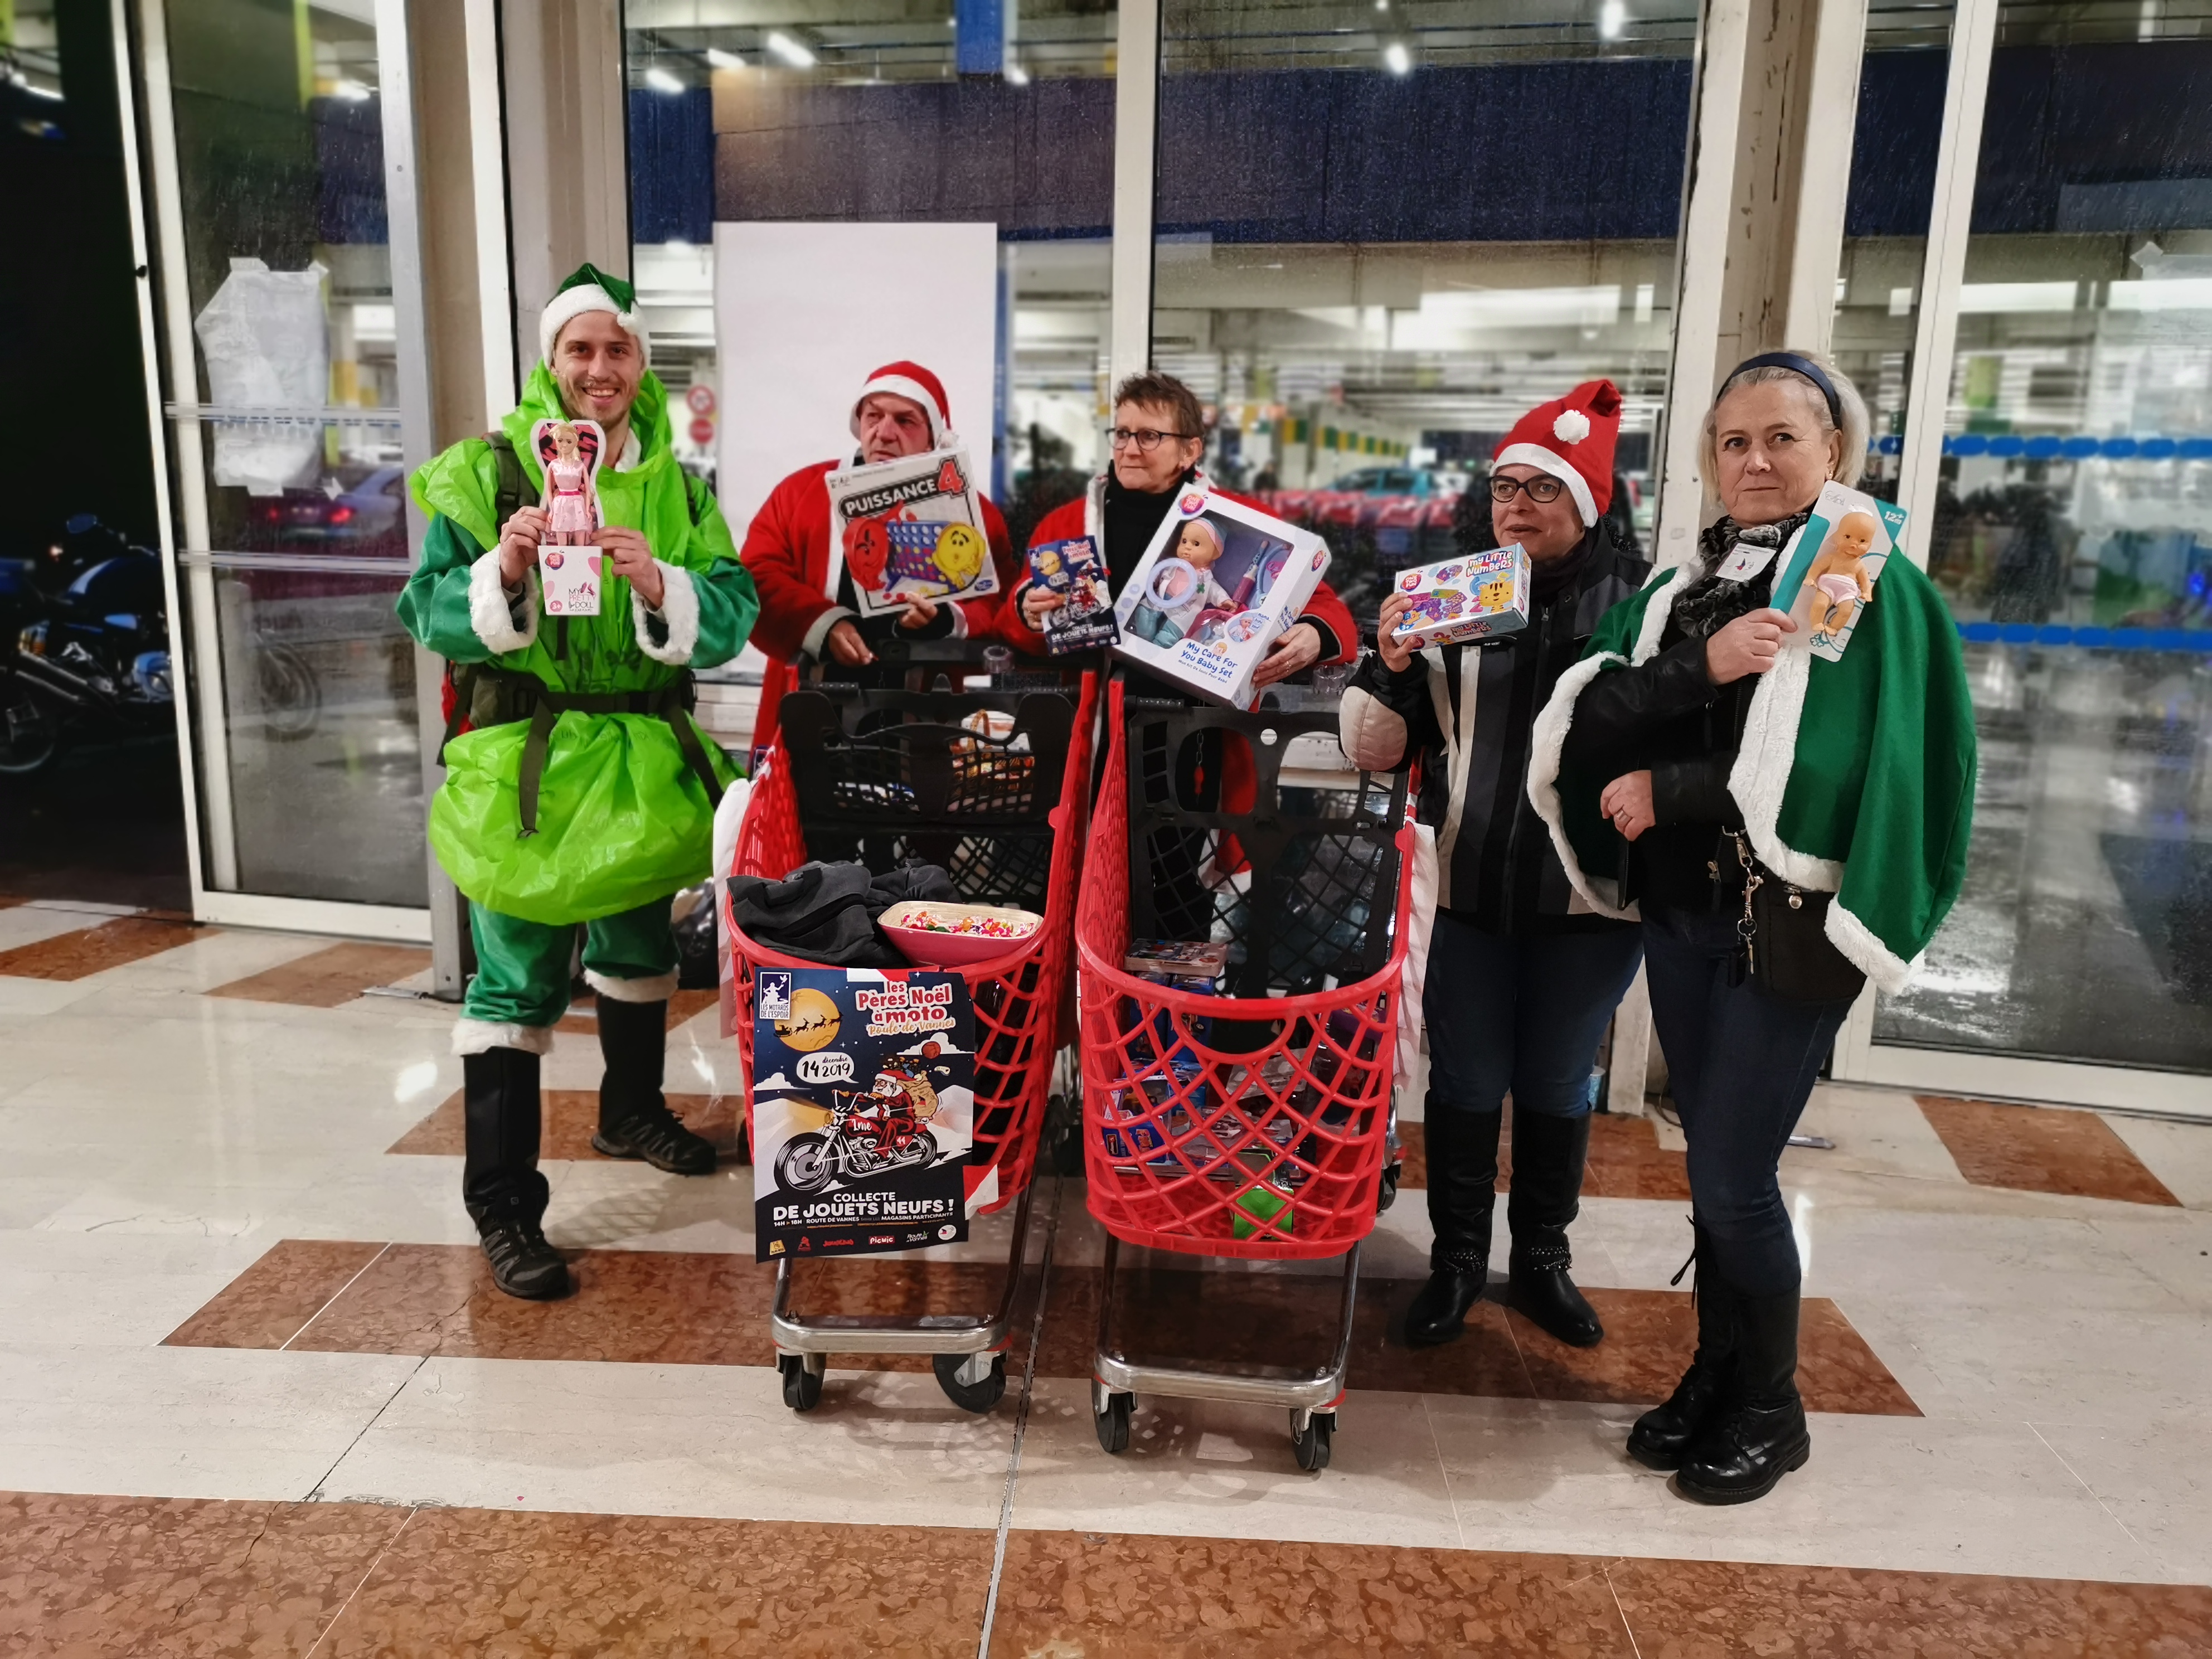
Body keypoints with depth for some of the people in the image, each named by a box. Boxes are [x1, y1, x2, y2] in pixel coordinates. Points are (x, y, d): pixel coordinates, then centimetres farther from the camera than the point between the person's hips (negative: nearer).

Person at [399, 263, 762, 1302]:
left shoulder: (678, 484, 6)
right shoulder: (488, 471, -3)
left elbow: (732, 614, -5)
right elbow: (432, 613, -8)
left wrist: (661, 587, -24)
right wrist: (502, 573, -26)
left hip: (644, 753, 5)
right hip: (524, 756, -4)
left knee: (639, 944, 21)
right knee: (517, 977, -4)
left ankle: (632, 1111, 45)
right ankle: (502, 1206, 6)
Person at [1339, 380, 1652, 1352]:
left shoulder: (1644, 602, -1)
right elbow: (1374, 752, 3)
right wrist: (1390, 666, -14)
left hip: (1590, 897, 0)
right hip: (1465, 893, 1)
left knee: (1557, 1083, 15)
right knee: (1465, 1081, 10)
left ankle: (1543, 1260, 35)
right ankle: (1457, 1260, 29)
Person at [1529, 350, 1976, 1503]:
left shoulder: (1868, 585, -8)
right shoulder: (1685, 585, 9)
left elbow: (1831, 771, -18)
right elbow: (1590, 716, -5)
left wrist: (1664, 789, -12)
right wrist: (1701, 664, -21)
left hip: (1791, 924, -5)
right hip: (1683, 914, 5)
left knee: (1733, 1175, -1)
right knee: (1714, 1162, 15)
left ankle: (1770, 1410, 22)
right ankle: (1716, 1374, 33)